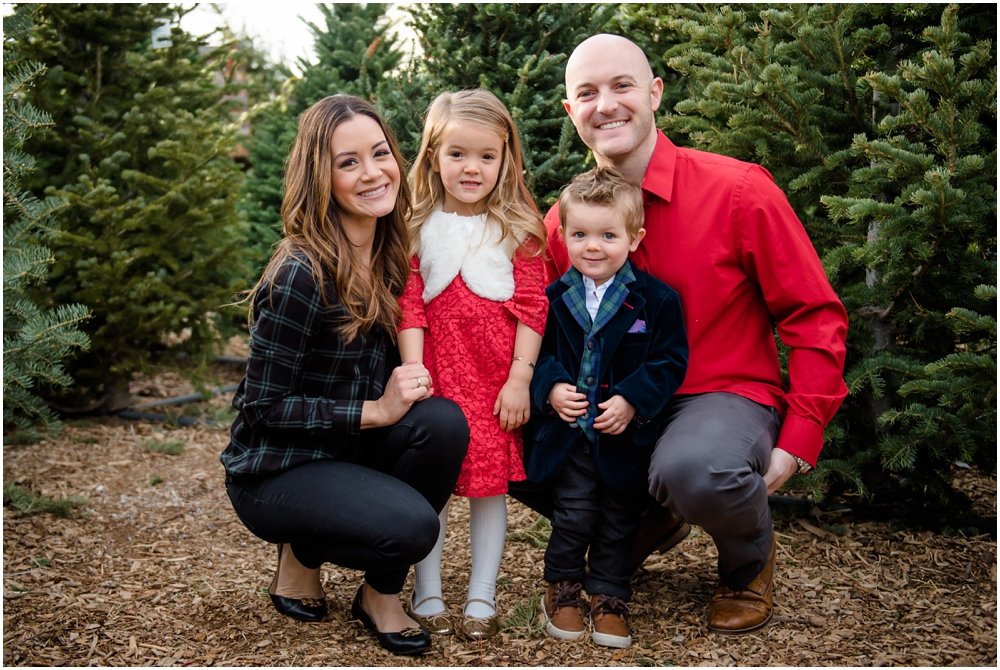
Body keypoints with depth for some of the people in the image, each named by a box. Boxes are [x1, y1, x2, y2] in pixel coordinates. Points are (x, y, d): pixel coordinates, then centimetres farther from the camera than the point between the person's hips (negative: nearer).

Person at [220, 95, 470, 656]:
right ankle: (302, 552, 5)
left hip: (349, 451, 7)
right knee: (410, 525, -29)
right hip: (274, 471, -7)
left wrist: (411, 385, -8)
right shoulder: (301, 275, -22)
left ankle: (381, 593, -3)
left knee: (443, 421, -23)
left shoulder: (389, 256, 0)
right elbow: (262, 408, -19)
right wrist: (374, 410, -22)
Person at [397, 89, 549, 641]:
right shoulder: (417, 228, 4)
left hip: (496, 376, 0)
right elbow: (407, 305, 0)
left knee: (491, 480, 5)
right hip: (435, 371, 1)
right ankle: (427, 593, 17)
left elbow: (531, 308, -1)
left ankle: (482, 597, 16)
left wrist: (520, 378, -7)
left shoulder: (518, 229, 2)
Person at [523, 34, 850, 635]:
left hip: (727, 395, -5)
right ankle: (644, 529, 15)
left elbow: (816, 316, -9)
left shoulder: (739, 190, -13)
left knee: (692, 468, -38)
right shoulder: (565, 219, 0)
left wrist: (798, 439, -15)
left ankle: (751, 559, 1)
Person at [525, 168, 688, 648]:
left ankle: (608, 599, 26)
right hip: (567, 433, 1)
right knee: (574, 515, 0)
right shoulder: (553, 298, 1)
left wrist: (632, 400, -17)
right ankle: (561, 590, 22)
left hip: (626, 435, 0)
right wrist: (551, 388, -12)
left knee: (619, 520, 10)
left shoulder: (655, 300, -6)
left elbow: (670, 361, -6)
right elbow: (534, 353, 7)